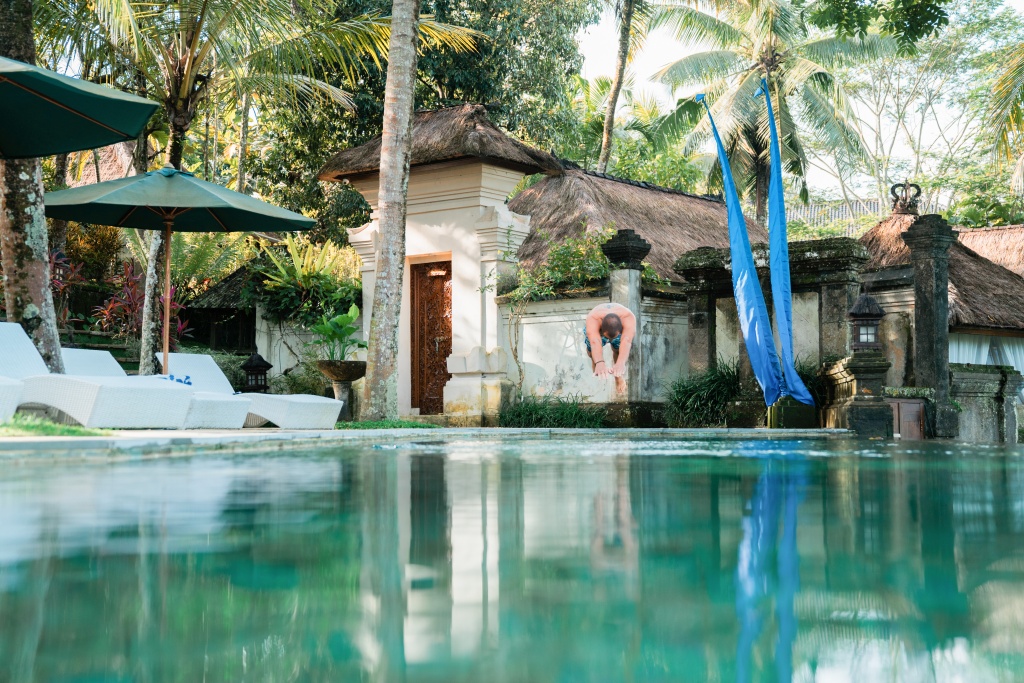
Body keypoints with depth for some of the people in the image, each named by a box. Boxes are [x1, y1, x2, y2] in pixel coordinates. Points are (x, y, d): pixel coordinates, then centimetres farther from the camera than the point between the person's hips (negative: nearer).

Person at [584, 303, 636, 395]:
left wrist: (621, 363, -80)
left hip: (620, 329, 1)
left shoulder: (629, 318, -46)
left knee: (619, 350, -13)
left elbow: (627, 340, -63)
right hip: (596, 329, -1)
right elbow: (595, 342, -64)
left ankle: (619, 377, 14)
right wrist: (599, 363, -83)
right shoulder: (592, 319, -47)